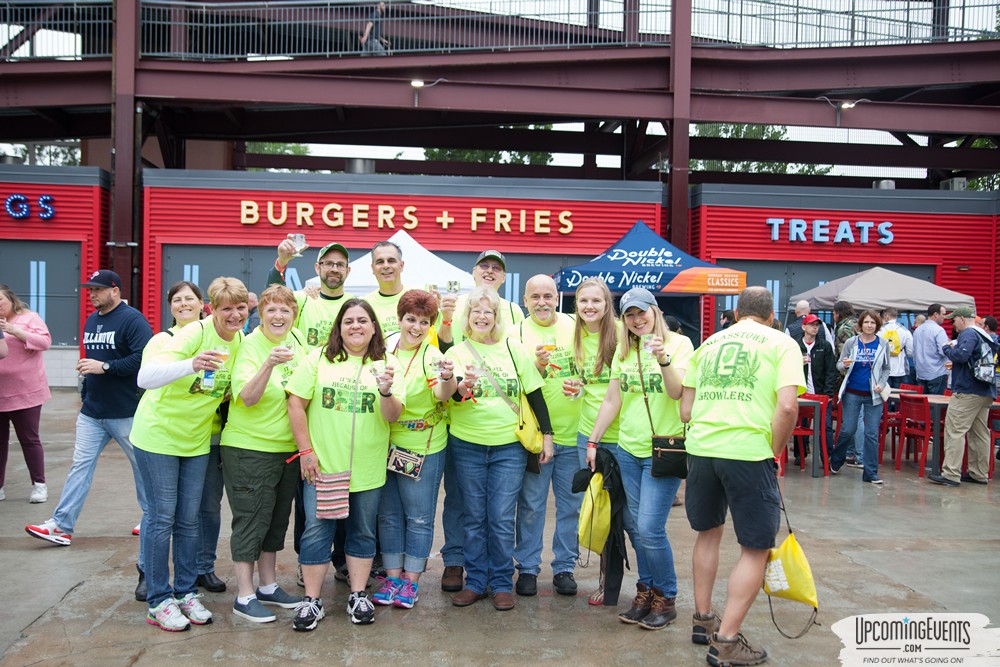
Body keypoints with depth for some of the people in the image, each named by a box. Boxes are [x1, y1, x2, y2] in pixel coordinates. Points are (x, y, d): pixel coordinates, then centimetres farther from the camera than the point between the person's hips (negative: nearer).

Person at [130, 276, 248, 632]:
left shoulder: (240, 341, -2)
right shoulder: (195, 333, -23)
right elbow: (145, 377, -37)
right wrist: (190, 365, -51)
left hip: (197, 439, 6)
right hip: (159, 433, -6)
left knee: (189, 520, 12)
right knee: (161, 518, 1)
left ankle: (186, 592, 24)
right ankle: (158, 601, 12)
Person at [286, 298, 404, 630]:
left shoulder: (387, 364, 2)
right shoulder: (318, 359, 0)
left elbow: (392, 416, -4)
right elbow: (296, 403, -2)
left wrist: (386, 392, -24)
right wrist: (306, 450, -6)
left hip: (368, 469, 1)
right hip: (322, 466, -1)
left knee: (363, 532, 12)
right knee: (317, 530, 2)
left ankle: (358, 595, 25)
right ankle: (312, 600, 13)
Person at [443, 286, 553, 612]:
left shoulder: (514, 349, 3)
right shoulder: (457, 352, 1)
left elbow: (535, 392, 7)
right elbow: (451, 395, -14)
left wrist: (547, 434, 4)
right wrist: (463, 386, -37)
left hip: (509, 447, 0)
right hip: (467, 446, 1)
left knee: (502, 520, 1)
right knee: (475, 518, 8)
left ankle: (502, 583, 14)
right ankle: (475, 582, 19)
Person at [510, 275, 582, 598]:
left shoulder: (575, 326, 5)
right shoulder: (516, 333, -2)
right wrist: (537, 365, -24)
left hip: (572, 432, 2)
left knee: (571, 504, 9)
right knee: (530, 506, 4)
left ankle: (564, 567, 22)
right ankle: (527, 568, 17)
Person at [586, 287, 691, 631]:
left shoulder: (679, 343, -5)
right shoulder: (623, 351, 10)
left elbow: (677, 392, -17)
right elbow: (612, 401, 13)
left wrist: (663, 359, -32)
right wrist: (593, 440, 12)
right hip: (628, 448, 6)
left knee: (649, 528, -10)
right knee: (637, 527, 10)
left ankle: (666, 598, 8)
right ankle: (646, 592, 24)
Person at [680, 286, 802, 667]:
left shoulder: (708, 344, 18)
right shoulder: (781, 343, 4)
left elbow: (685, 410, 14)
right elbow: (787, 406, -11)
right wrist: (774, 450, 2)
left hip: (701, 448, 5)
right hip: (749, 451, -5)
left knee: (709, 532, 25)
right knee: (756, 547, 7)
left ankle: (703, 619, 34)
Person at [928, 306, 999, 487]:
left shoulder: (968, 334, -12)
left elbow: (961, 355, -26)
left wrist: (947, 348, -5)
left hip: (967, 391, -10)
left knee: (955, 431, -10)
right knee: (980, 433, 12)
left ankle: (951, 474, -14)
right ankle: (979, 474, 18)